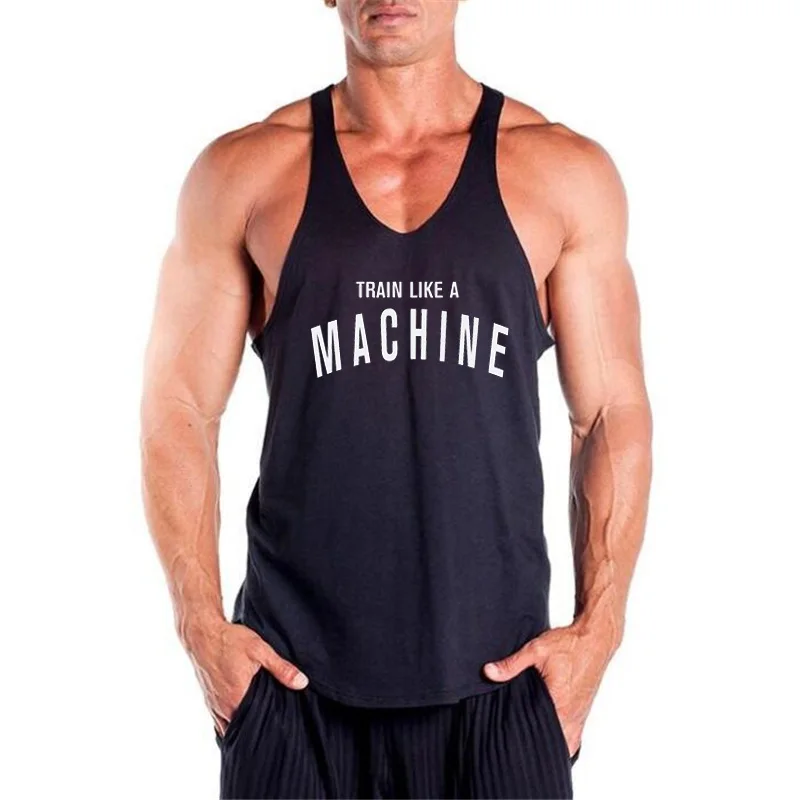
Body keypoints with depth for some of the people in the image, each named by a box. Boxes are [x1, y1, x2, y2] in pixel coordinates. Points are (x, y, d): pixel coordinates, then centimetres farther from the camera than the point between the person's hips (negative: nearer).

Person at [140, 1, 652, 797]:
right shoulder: (243, 172, 1)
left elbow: (613, 415, 3)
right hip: (293, 672, 0)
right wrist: (203, 626, -3)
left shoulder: (565, 172, 1)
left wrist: (597, 628, -3)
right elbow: (179, 409, 3)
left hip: (500, 672, 0)